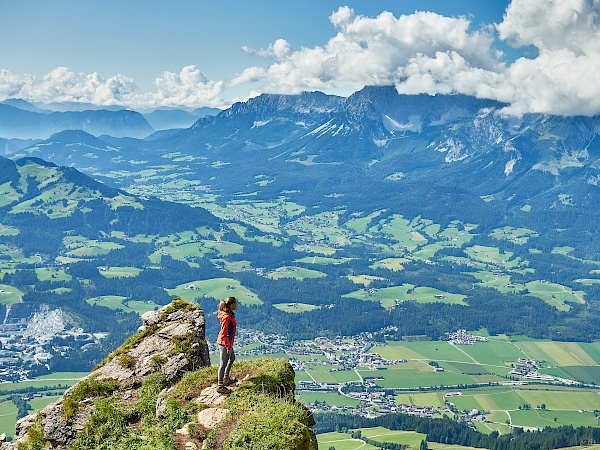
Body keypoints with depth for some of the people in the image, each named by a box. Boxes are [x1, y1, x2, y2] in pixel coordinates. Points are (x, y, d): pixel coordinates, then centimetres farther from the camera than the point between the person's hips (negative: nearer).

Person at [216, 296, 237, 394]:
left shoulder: (230, 314, 5)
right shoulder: (227, 317, -25)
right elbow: (224, 334, -24)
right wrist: (228, 347, -20)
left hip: (227, 342, 10)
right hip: (224, 343, -10)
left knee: (232, 358, 26)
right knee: (223, 364, -1)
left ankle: (226, 379, 41)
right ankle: (220, 386, 8)